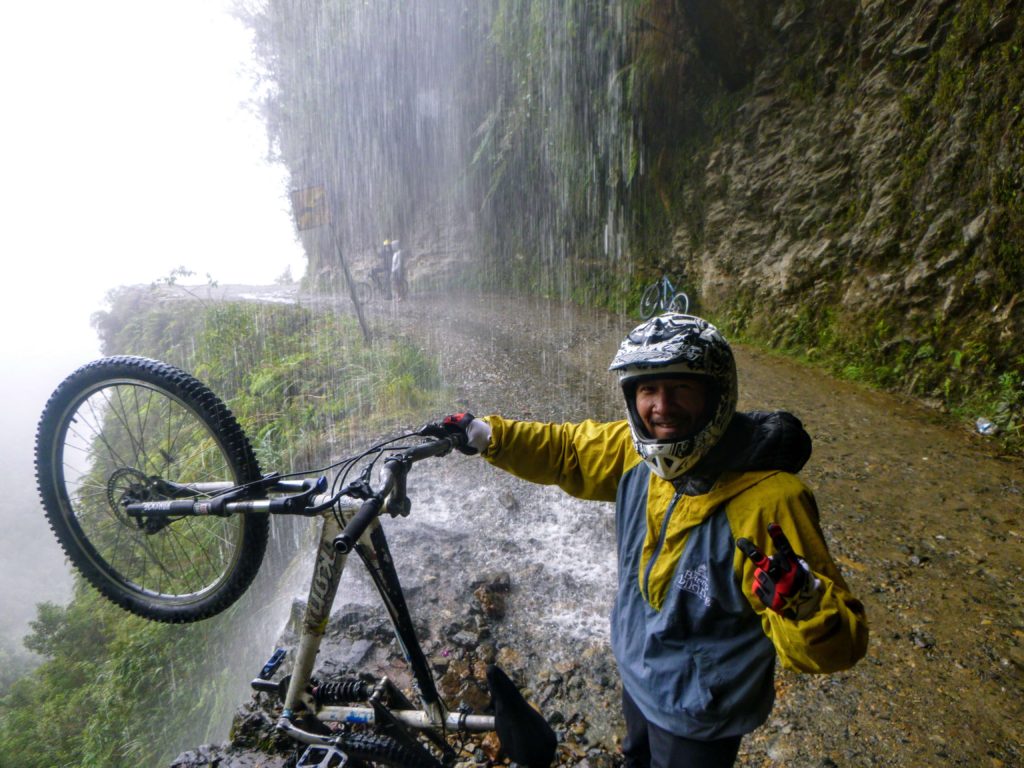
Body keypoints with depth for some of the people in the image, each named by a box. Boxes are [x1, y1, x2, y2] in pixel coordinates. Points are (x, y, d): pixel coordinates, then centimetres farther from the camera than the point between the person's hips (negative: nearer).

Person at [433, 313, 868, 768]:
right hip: (636, 675, 5)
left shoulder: (768, 499, -35)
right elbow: (566, 449, -1)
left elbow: (836, 646, -29)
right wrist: (485, 435, -6)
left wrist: (802, 601, -50)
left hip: (699, 719, -5)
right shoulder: (636, 449, -18)